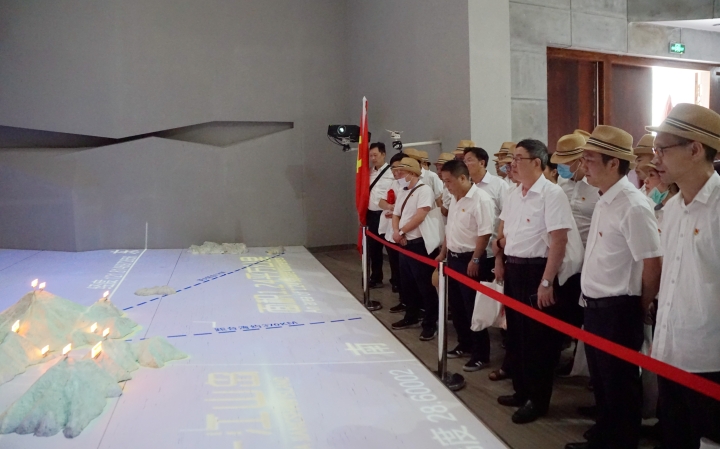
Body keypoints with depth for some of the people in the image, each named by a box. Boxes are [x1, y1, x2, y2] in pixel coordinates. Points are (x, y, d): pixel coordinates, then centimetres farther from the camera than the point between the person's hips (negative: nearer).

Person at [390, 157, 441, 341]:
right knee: (407, 284, 17)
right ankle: (411, 317, 32)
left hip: (420, 244, -9)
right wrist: (396, 232, -4)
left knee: (425, 285, -3)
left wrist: (401, 231, -11)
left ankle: (430, 323, 6)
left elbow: (420, 216, -20)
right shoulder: (403, 193, 15)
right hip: (405, 244, 9)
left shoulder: (424, 190, -12)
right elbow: (396, 215, 17)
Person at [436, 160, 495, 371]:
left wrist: (475, 260, -20)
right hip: (453, 258, 9)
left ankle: (481, 354, 9)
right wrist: (443, 253, 18)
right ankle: (465, 344, 30)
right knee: (456, 305, 15)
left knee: (473, 307, -2)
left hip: (469, 260, -9)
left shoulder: (481, 199, -17)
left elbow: (484, 233, -20)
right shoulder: (454, 200, 11)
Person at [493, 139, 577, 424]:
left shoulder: (551, 193, -15)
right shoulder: (513, 195, 9)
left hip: (536, 271, -8)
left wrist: (547, 282, -22)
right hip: (513, 269, 8)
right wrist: (500, 261, 15)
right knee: (516, 333, 16)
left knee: (537, 338, 3)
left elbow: (559, 241, -20)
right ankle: (522, 390, 31)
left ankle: (538, 399, 18)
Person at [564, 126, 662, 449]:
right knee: (601, 381, 21)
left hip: (617, 311, -9)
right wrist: (590, 301, 16)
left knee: (619, 385, 7)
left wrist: (639, 310, -6)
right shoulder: (605, 200, 8)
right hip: (595, 307, 9)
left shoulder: (632, 206, -20)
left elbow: (653, 265, -19)